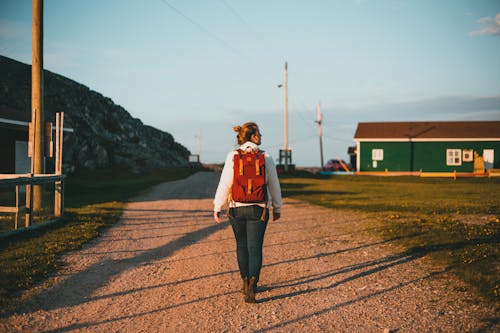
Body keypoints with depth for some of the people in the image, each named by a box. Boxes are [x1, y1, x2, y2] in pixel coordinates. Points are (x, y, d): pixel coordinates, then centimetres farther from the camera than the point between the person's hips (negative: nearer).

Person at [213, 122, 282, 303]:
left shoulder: (233, 156, -6)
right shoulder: (266, 158, -4)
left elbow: (225, 184, -7)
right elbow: (274, 185, 2)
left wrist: (217, 207, 1)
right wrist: (277, 208, 14)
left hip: (237, 208, 1)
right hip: (259, 209, -1)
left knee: (242, 246, 16)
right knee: (255, 248, 2)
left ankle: (245, 282, 26)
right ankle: (252, 282, -17)